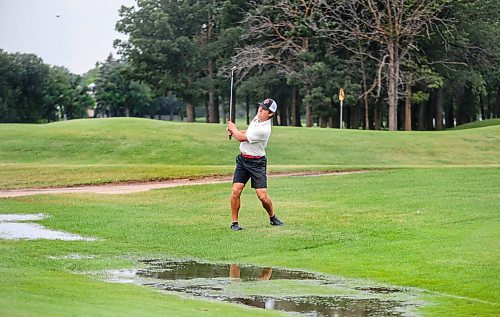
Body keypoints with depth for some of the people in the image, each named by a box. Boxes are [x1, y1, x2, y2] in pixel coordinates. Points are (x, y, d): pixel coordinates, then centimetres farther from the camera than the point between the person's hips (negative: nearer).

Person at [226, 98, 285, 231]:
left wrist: (233, 128, 3)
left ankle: (272, 217, 18)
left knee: (262, 196, -9)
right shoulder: (257, 118, 3)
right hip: (242, 159, 7)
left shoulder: (264, 130, -24)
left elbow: (241, 138, -16)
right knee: (236, 190, -8)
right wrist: (233, 131, 5)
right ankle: (234, 222, 0)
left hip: (256, 162, -7)